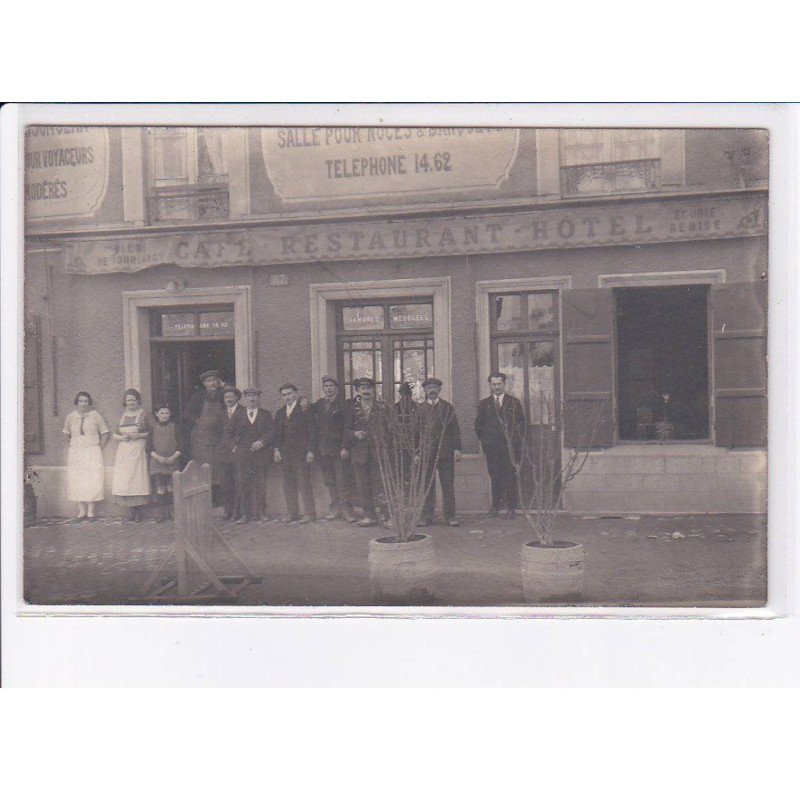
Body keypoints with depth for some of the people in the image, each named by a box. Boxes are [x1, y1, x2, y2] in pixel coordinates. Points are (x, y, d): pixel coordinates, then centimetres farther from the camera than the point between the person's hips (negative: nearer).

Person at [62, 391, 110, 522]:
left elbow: (104, 433, 4)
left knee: (92, 481, -7)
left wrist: (99, 449, -1)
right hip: (75, 453, 3)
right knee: (77, 482, 0)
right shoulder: (70, 417, 7)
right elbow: (66, 434, 21)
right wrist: (75, 446, 11)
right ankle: (82, 511, 5)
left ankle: (90, 512, -3)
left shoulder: (95, 415, -1)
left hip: (92, 452, -3)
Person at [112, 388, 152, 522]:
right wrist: (122, 437, -4)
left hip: (138, 449, -4)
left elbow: (150, 432, 2)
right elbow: (115, 434, 16)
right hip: (123, 450, 4)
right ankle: (131, 509, 3)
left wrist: (139, 436, -13)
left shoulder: (143, 413, 5)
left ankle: (138, 509, -4)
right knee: (123, 479, -3)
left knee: (136, 478, -10)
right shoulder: (123, 415, 16)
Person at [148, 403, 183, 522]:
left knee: (170, 486, -3)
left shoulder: (174, 427, 5)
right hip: (157, 461, 0)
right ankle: (161, 512, 1)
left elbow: (180, 446, 5)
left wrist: (173, 457, -8)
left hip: (172, 461, 0)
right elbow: (149, 447, 4)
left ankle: (170, 511, 5)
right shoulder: (153, 428, 4)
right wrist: (158, 457, -9)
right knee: (160, 487, -4)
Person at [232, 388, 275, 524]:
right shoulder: (239, 416, 13)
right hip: (242, 455, 1)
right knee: (242, 484, -4)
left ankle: (261, 512, 11)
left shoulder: (266, 415, 10)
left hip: (261, 454, -1)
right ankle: (245, 514, 2)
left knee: (260, 484, 2)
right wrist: (235, 446, 2)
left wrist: (262, 442, -12)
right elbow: (233, 434, 17)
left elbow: (271, 432, 2)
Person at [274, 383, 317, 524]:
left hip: (300, 452, -5)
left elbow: (311, 432, -4)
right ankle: (292, 512, 14)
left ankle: (310, 513, -1)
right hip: (285, 453, 5)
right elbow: (277, 433, 17)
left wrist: (310, 451, -10)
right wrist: (276, 449, 4)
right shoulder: (279, 413, 15)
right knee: (288, 484, 6)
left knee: (304, 483, -5)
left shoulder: (304, 411, -1)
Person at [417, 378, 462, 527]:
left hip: (445, 452, -1)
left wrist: (457, 449, -2)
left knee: (448, 485, 1)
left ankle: (450, 516, 8)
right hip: (425, 452, 1)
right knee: (426, 485, 4)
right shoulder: (420, 409, 10)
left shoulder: (447, 408, 7)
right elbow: (417, 431, 11)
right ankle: (427, 516, 11)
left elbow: (455, 429, 5)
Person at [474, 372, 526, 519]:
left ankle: (511, 506, 5)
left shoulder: (514, 402, 7)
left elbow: (521, 422, 7)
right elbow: (478, 424, 13)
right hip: (491, 446, 1)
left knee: (510, 476, -1)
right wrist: (484, 439, 6)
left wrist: (517, 440, 0)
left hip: (510, 446, -1)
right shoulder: (484, 404, 10)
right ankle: (495, 505, 9)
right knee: (494, 476, 1)